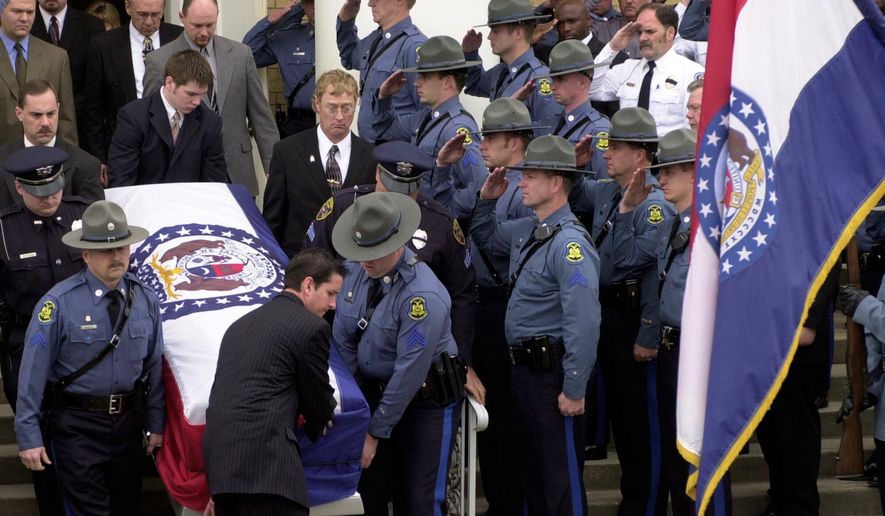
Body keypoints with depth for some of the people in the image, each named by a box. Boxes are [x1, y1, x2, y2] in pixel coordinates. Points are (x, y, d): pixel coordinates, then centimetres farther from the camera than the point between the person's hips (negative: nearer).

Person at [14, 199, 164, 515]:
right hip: (76, 426, -5)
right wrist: (29, 437, -13)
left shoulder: (146, 300, 2)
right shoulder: (59, 303, -15)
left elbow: (154, 367, 9)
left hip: (128, 422, 5)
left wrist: (156, 425, 8)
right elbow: (33, 372, -13)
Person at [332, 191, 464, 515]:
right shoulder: (356, 270, -4)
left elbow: (409, 373, -23)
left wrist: (376, 433, -16)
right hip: (375, 391, 6)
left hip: (427, 402, -6)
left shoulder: (422, 296, -26)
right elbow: (343, 338, 5)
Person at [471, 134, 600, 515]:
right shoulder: (527, 230, 9)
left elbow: (583, 323, -26)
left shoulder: (570, 243, -21)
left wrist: (574, 390, -25)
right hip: (523, 368, 10)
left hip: (551, 371, -10)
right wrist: (487, 199, 10)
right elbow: (484, 237, 31)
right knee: (529, 470, 19)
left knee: (560, 476, -2)